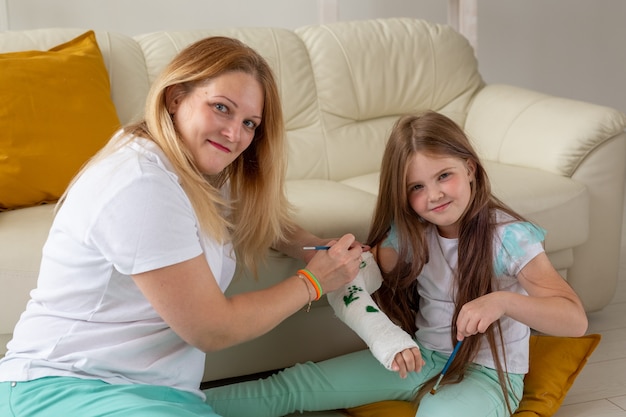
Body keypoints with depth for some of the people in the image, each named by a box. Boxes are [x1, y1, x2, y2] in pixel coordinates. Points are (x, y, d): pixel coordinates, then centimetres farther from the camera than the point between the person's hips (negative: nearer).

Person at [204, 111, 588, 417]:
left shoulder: (508, 237, -18)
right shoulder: (410, 231, -4)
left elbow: (575, 319, -25)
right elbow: (349, 283, -10)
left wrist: (502, 301, -43)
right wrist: (384, 335, -29)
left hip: (486, 374, -5)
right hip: (420, 356, 5)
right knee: (293, 386, -8)